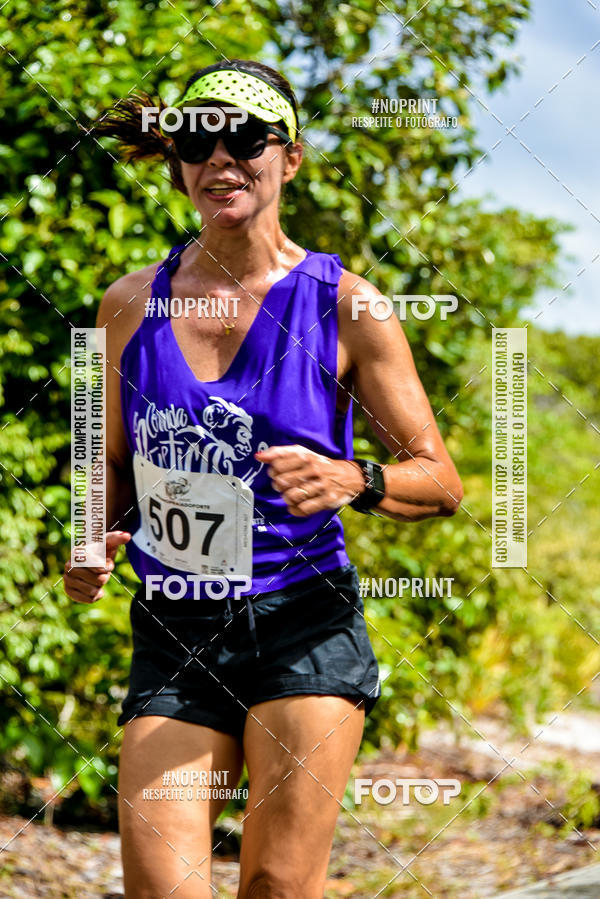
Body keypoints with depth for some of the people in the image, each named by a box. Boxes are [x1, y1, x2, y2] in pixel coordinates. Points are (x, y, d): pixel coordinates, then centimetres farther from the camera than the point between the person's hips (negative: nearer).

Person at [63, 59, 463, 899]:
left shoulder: (344, 306, -2)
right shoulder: (132, 303, 8)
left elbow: (441, 479, 1)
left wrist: (352, 481, -19)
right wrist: (97, 537, -1)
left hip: (303, 626, -2)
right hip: (172, 637, 3)